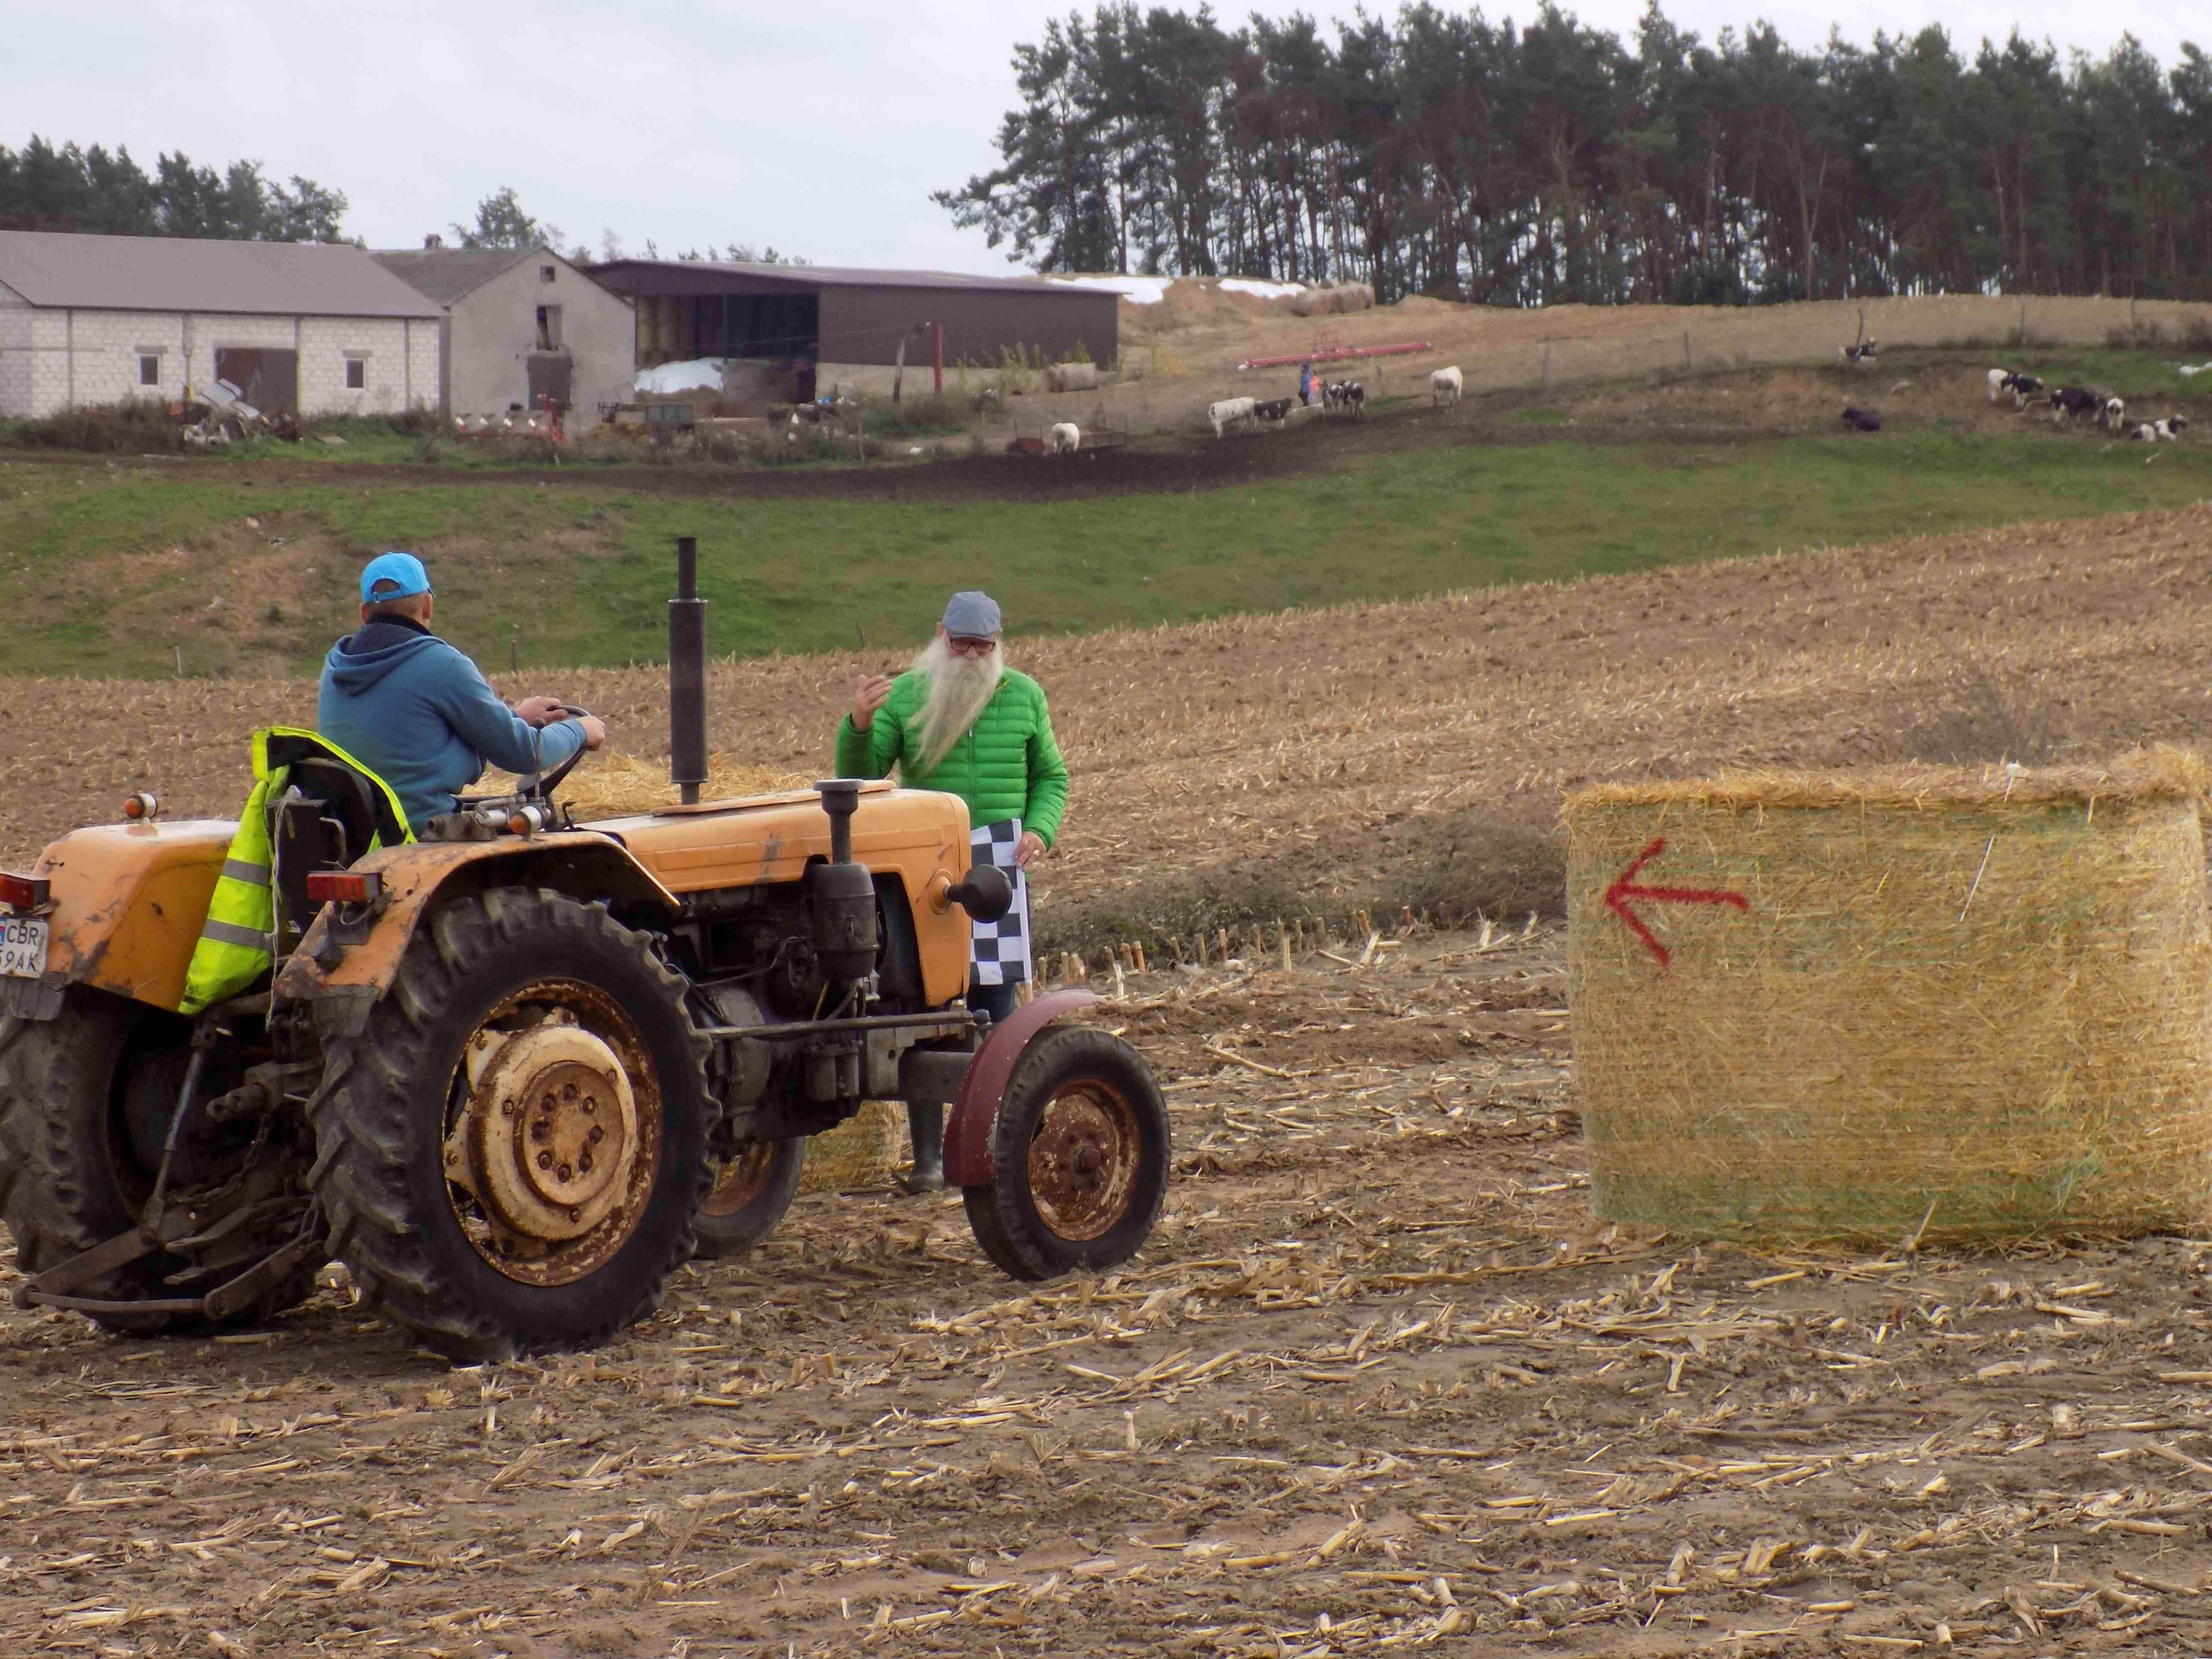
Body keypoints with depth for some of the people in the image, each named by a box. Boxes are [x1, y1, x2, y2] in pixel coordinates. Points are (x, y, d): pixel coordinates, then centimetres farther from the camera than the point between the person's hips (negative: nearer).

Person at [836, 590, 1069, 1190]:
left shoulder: (1023, 696, 8)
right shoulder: (904, 696, 2)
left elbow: (1051, 776, 17)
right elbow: (860, 778, -2)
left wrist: (1040, 830, -1)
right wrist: (859, 727, -22)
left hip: (997, 867, 1)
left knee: (994, 1004, 2)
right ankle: (928, 1155, 0)